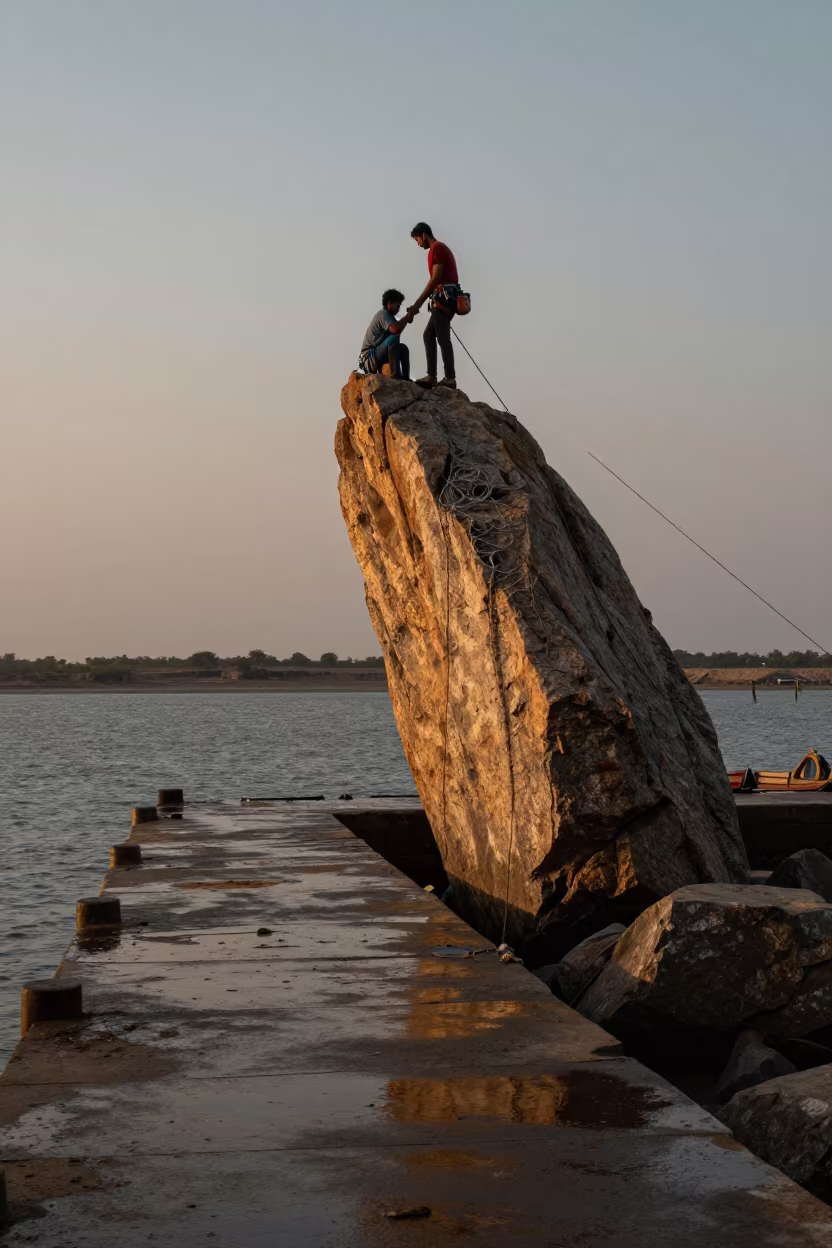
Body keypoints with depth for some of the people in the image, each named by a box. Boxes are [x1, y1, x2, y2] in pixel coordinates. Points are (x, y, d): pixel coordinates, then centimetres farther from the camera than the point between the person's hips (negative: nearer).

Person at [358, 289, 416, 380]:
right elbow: (395, 329, -28)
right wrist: (408, 317, -14)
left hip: (375, 357, 10)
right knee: (393, 338, -27)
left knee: (403, 348, 11)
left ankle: (405, 378, -1)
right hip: (369, 358, -10)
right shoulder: (383, 313, -11)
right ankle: (395, 375, -34)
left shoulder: (387, 315, 18)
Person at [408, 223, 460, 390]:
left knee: (443, 338, -13)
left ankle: (450, 378, -17)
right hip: (447, 298, 11)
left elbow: (435, 279, -16)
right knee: (429, 334, 9)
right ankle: (431, 376, 2)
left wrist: (417, 304, -13)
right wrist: (419, 304, 19)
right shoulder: (441, 249, 24)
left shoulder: (436, 249, -8)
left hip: (443, 297, -11)